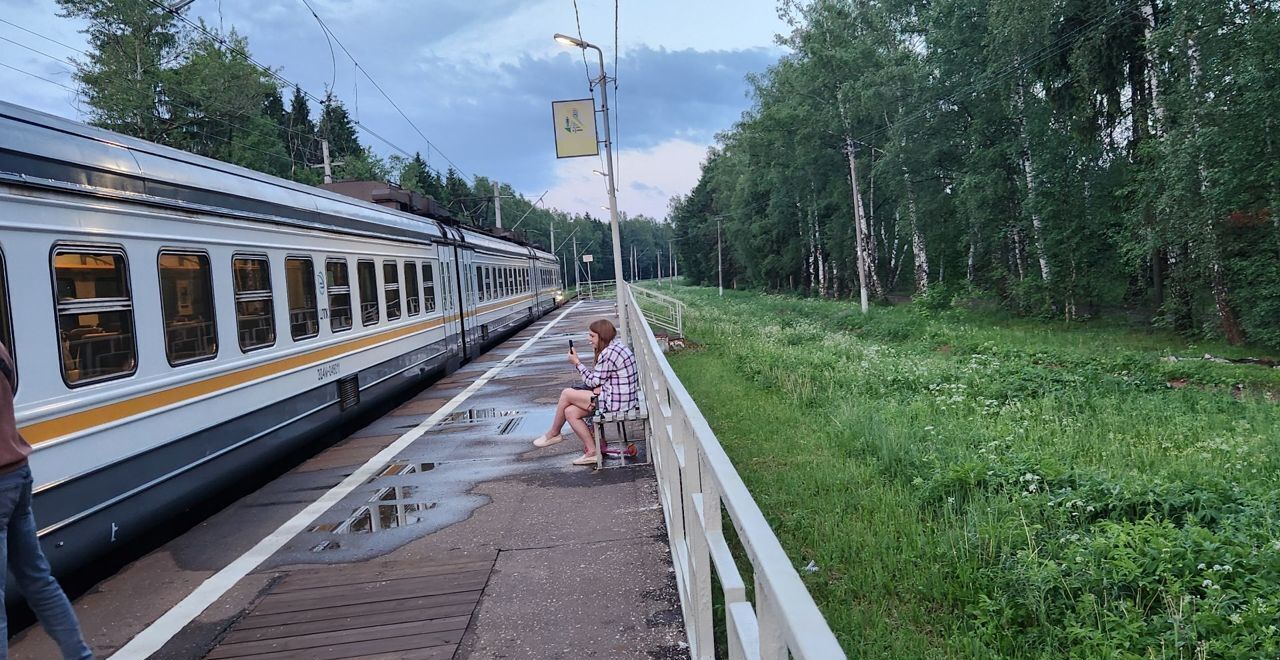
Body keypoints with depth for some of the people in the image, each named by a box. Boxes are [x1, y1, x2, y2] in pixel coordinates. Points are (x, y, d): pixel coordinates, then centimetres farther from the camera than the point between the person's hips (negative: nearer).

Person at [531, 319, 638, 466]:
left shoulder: (609, 353, -20)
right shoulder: (615, 345, 12)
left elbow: (593, 381, -12)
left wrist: (577, 362, -2)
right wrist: (600, 387, -6)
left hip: (616, 401, -10)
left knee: (566, 393, -3)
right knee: (570, 412, 6)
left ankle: (553, 434, 17)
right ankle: (593, 451, 8)